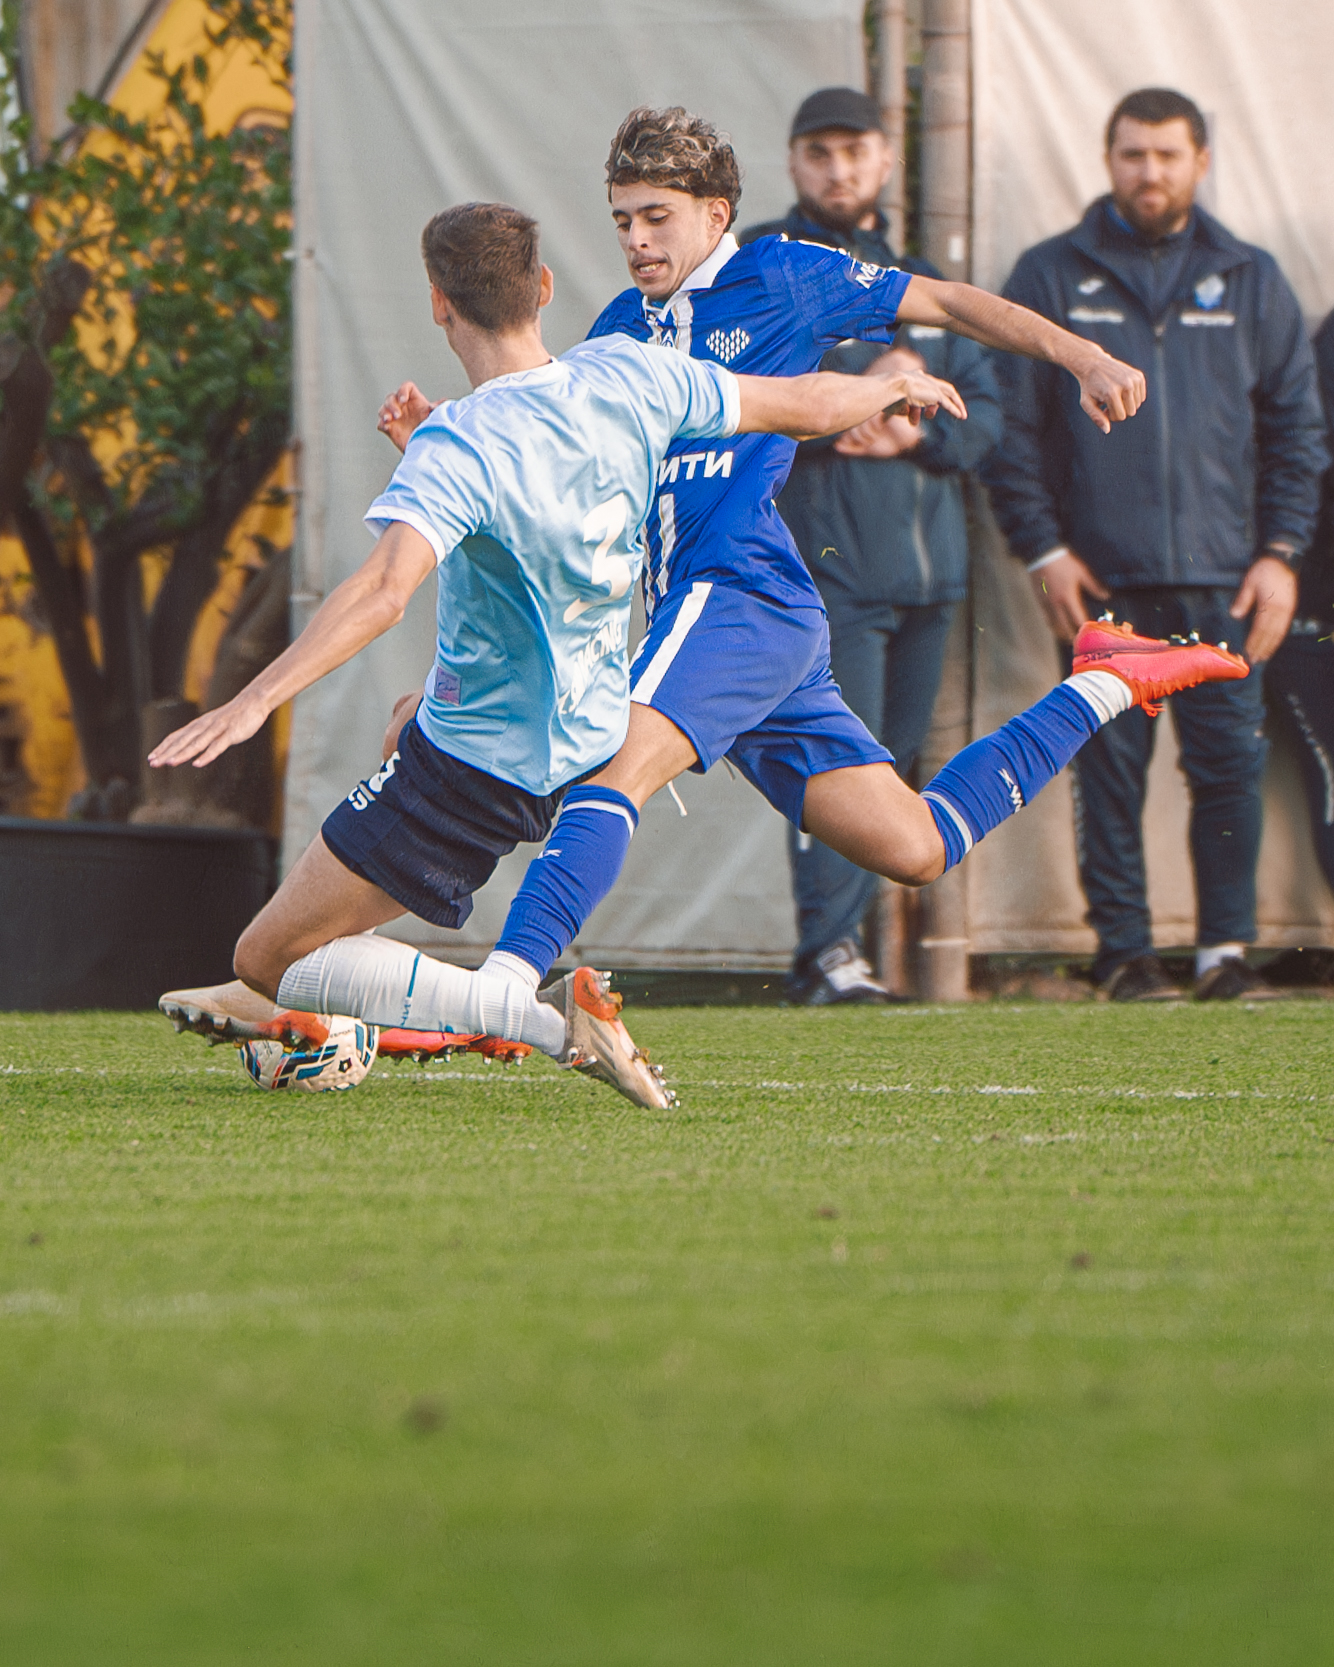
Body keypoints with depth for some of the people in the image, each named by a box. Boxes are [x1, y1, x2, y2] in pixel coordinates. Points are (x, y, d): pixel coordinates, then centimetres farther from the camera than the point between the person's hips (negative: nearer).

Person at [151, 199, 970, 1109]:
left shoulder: (457, 448, -27)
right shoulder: (625, 378, -9)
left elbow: (384, 590, -43)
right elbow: (804, 404, 4)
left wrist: (253, 701, -50)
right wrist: (893, 386, 25)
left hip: (477, 759, -8)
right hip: (590, 745, 8)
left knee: (266, 959, -4)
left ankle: (553, 1017, -15)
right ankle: (303, 999, 48)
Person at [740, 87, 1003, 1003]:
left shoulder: (921, 281, 20)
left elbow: (986, 411, 14)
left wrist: (914, 435, -6)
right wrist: (865, 389, -12)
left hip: (932, 565, 6)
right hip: (827, 558, -6)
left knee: (895, 757, 6)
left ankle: (838, 939, 12)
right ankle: (829, 950, -17)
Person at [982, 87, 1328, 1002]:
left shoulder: (1251, 282, 11)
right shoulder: (1051, 280, 6)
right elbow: (1011, 428, 5)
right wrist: (1044, 549, -4)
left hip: (1220, 580, 1)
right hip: (1099, 582, -1)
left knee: (1233, 764, -4)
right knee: (1109, 771, -1)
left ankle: (1227, 949, 5)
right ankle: (1125, 951, 5)